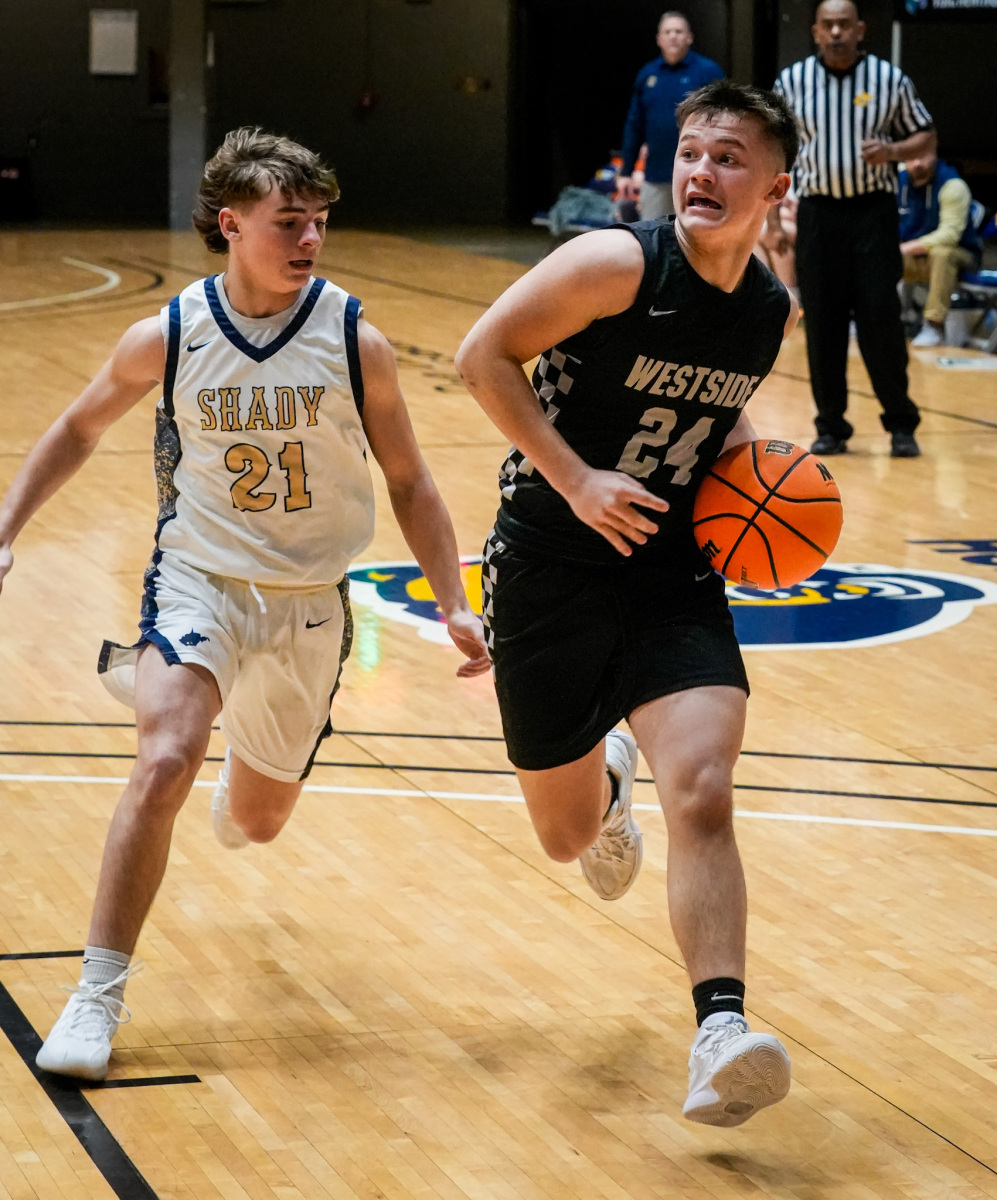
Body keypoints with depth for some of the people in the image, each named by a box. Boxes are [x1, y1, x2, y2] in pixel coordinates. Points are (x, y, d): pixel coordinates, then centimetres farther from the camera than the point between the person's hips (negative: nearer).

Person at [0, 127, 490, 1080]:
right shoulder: (166, 339, -11)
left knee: (258, 819, 16)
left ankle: (147, 679, 50)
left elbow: (407, 481, 0)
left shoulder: (355, 342, -12)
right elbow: (79, 430, 8)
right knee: (164, 764, -28)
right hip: (200, 578, -2)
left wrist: (454, 605, -6)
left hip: (309, 600, 2)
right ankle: (98, 994, -16)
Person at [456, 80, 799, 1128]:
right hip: (552, 575, -3)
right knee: (567, 835, 11)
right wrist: (576, 479, -21)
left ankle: (720, 1038, -21)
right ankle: (605, 786, 50)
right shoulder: (617, 264, -16)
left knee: (701, 796, -20)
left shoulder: (771, 311, 3)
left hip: (674, 580, 3)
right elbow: (482, 356, -14)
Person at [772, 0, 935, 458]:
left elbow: (925, 137, 8)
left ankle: (901, 424, 5)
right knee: (822, 322, 2)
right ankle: (831, 426, 11)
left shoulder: (890, 79, 0)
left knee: (880, 318, -6)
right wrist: (772, 215, 2)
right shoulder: (791, 82, 3)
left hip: (873, 212, -1)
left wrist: (893, 151, -12)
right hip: (817, 212, 1)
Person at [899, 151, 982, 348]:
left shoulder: (952, 185, -17)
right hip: (915, 260, 5)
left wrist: (908, 248, -30)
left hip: (958, 256, -5)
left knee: (941, 253, -39)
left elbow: (950, 234, -26)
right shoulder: (899, 182, 0)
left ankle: (934, 325, -38)